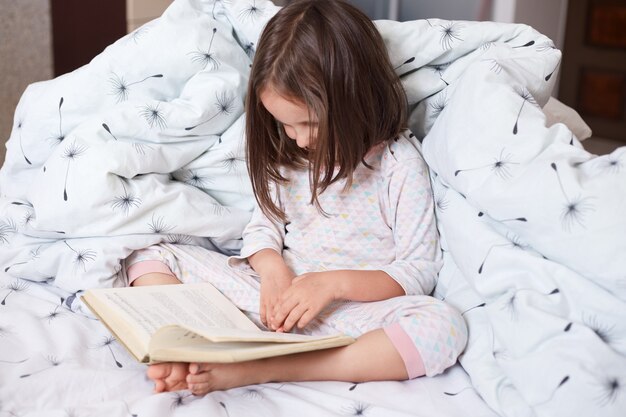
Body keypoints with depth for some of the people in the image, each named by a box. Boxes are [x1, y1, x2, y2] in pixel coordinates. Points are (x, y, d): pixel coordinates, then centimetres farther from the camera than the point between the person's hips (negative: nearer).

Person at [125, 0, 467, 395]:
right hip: (277, 290, 5)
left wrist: (334, 282, -24)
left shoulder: (400, 163, -10)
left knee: (445, 325, -36)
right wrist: (272, 268, -14)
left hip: (353, 306, -4)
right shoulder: (289, 152, 4)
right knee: (153, 255, -2)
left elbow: (420, 270, -10)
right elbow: (264, 224, 10)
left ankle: (260, 371, -38)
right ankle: (177, 359, -31)